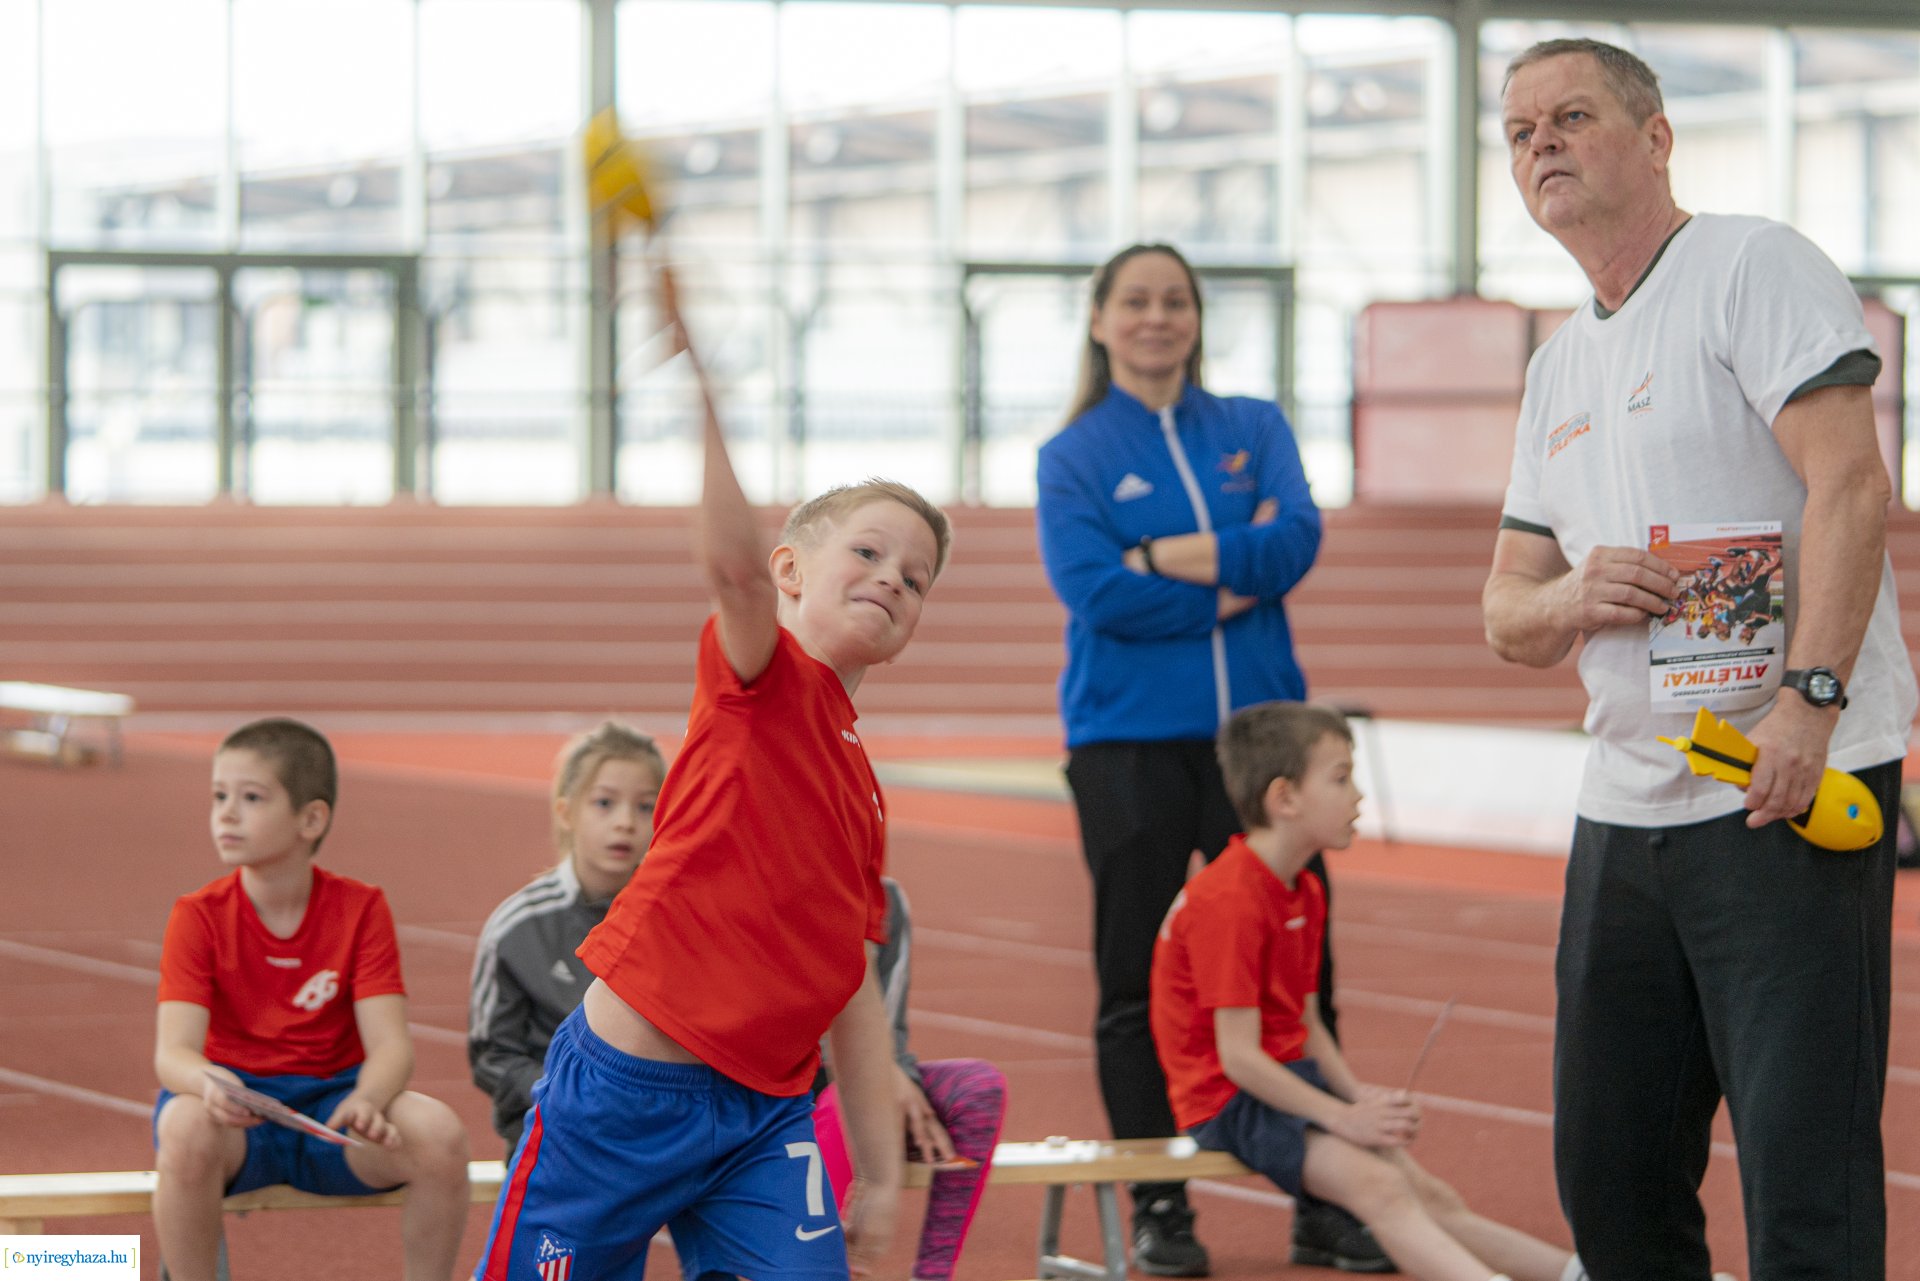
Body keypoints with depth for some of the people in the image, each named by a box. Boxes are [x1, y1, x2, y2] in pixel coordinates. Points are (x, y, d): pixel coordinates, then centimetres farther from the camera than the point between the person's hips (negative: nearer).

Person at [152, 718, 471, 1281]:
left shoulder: (360, 909, -2)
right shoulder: (199, 916, -5)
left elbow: (389, 1043, -11)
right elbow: (172, 1050, -17)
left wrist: (367, 1102, -35)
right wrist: (208, 1083, -42)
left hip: (332, 1103, 1)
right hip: (234, 1106, -1)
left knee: (441, 1134, -28)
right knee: (187, 1129, -37)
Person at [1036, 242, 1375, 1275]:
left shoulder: (1255, 429, 12)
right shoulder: (1073, 457, 5)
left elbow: (1297, 538, -5)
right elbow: (1092, 588, -10)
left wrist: (1170, 559, -11)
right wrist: (1229, 583, -9)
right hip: (1129, 740, -2)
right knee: (1137, 984, 0)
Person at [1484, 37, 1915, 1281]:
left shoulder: (1753, 266, -4)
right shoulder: (1560, 368, 21)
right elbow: (1508, 613, 21)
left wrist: (1808, 699, -25)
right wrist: (1572, 598, -4)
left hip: (1794, 790, -8)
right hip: (1626, 808, 8)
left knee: (1804, 1181, -12)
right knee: (1609, 1177, 10)